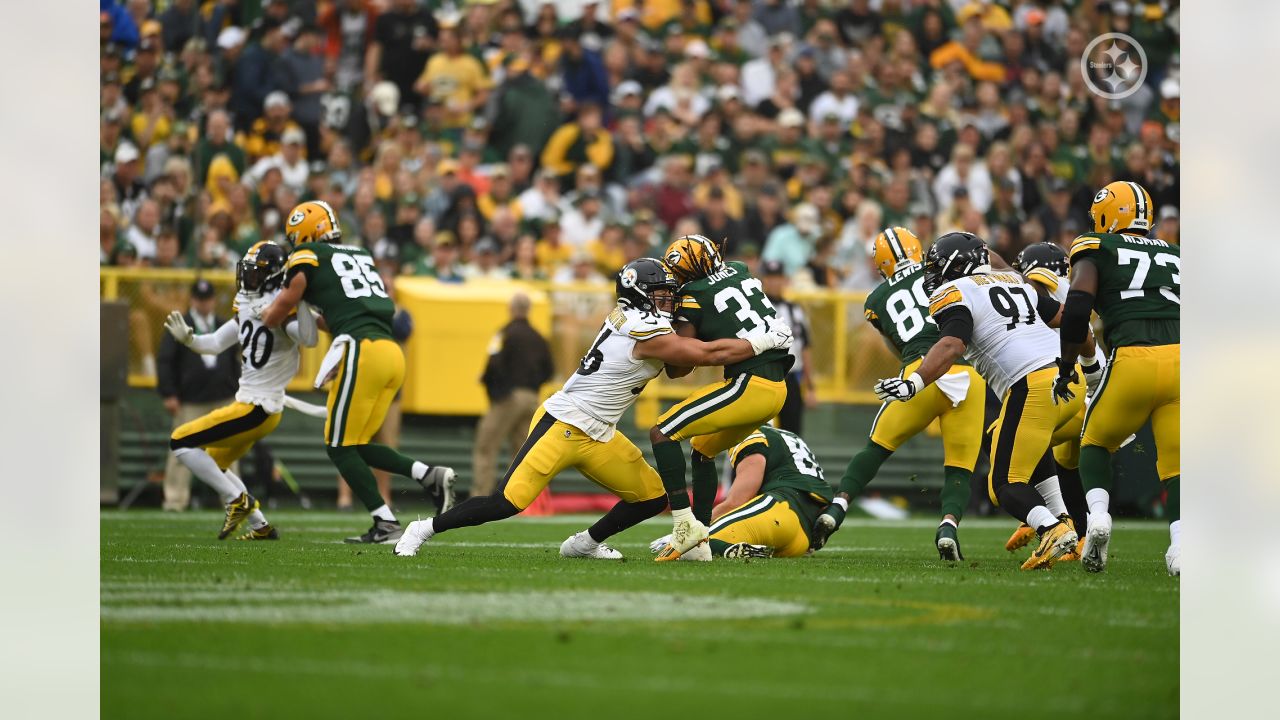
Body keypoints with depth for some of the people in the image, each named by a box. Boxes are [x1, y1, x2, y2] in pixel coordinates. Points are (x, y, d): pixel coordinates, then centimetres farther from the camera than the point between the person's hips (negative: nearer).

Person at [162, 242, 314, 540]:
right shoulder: (247, 304, 9)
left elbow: (308, 338, -36)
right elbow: (216, 343, 13)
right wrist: (187, 338, -5)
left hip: (257, 409, -10)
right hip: (249, 404, 10)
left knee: (181, 442, -8)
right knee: (213, 466, 23)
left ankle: (237, 499, -5)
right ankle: (260, 526, 22)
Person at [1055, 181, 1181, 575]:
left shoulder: (1096, 248, 13)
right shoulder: (1175, 255, 26)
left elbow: (1077, 307, 0)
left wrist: (1066, 366, 10)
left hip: (1135, 360, -3)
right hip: (1182, 356, 3)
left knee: (1096, 442, 21)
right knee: (1177, 461, 10)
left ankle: (1098, 514, -4)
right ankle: (1181, 541, -14)